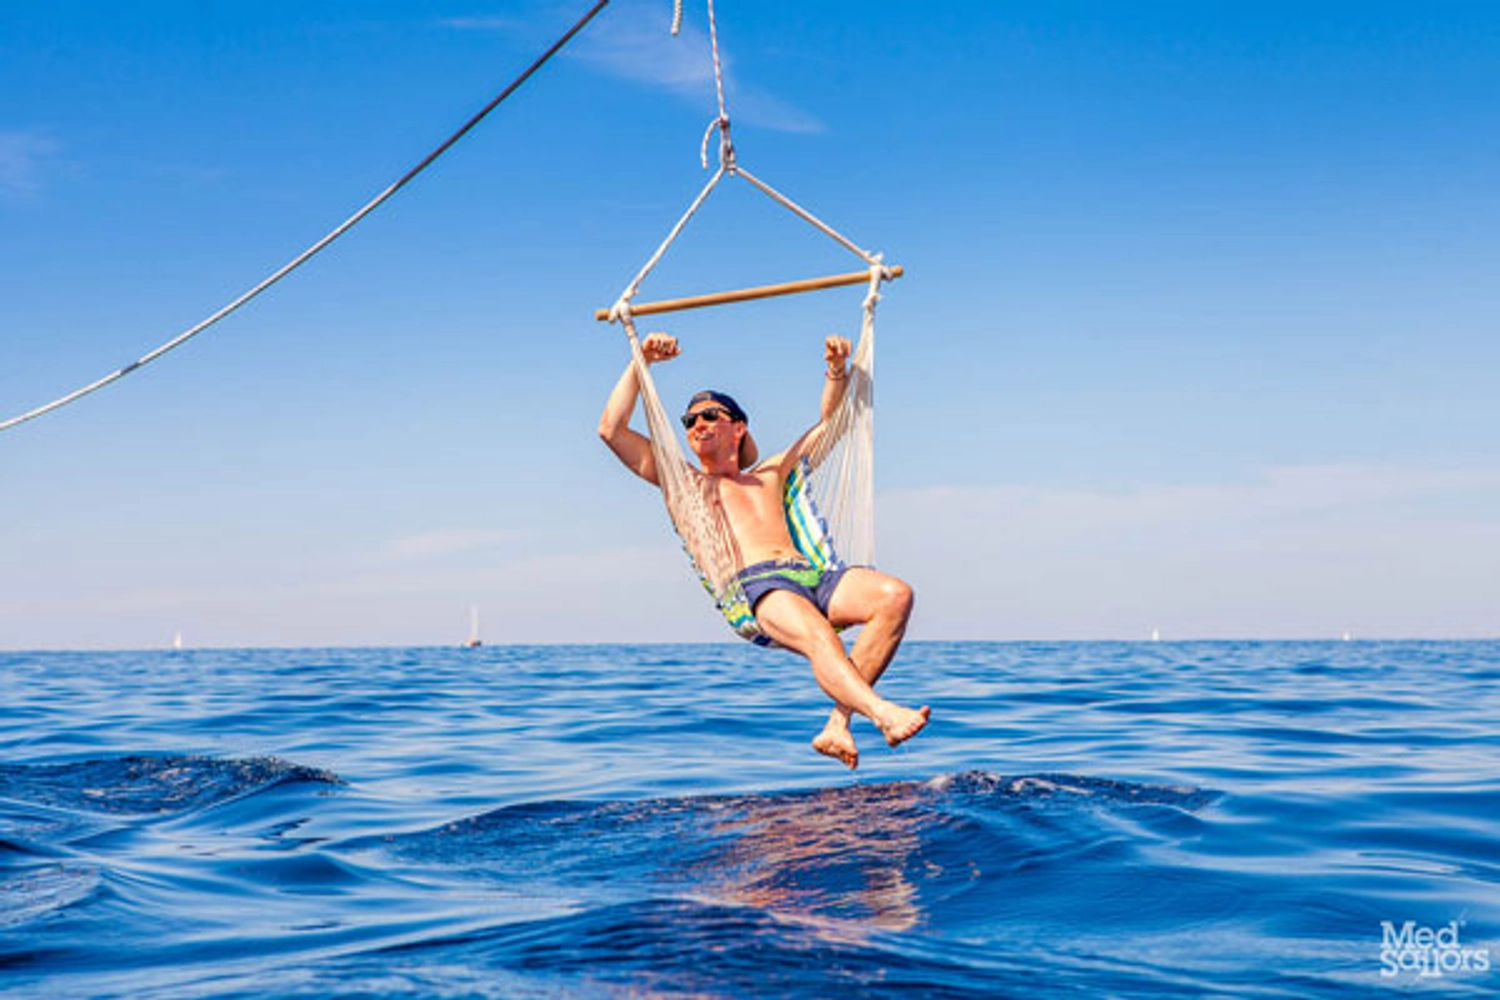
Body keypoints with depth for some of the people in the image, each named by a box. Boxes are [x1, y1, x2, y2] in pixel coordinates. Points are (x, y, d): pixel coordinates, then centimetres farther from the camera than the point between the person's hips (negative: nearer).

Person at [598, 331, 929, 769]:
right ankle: (882, 713, -59)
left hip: (810, 575, 5)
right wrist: (640, 362, 16)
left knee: (895, 595, -25)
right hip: (756, 585, -5)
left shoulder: (769, 476, 37)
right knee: (818, 637, -38)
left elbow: (829, 422, 44)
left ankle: (838, 724, -31)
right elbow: (611, 429, 19)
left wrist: (837, 370, 28)